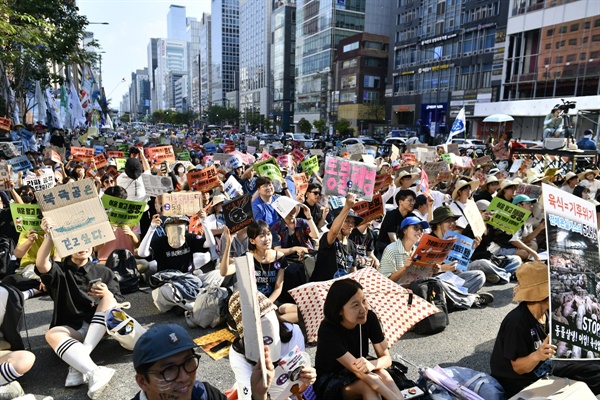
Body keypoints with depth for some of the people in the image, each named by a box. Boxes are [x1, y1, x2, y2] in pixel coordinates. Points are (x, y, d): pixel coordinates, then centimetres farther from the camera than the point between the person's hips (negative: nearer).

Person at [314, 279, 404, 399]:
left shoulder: (370, 318, -16)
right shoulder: (328, 331, -30)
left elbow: (387, 358, -12)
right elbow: (358, 370, -34)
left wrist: (371, 365, -36)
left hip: (354, 375, 4)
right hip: (329, 382, -4)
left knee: (382, 375, -29)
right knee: (368, 385, -33)